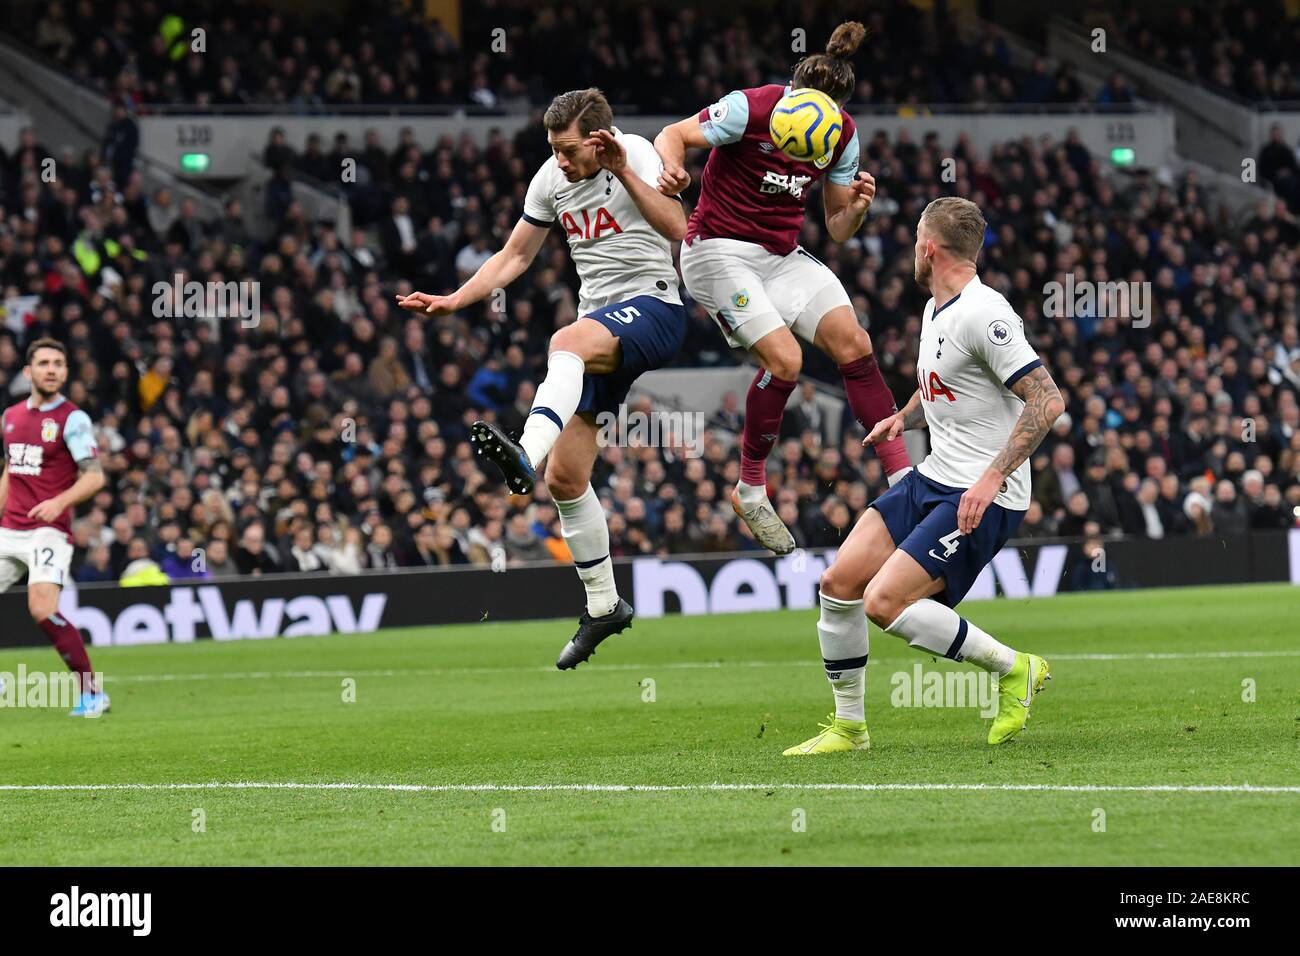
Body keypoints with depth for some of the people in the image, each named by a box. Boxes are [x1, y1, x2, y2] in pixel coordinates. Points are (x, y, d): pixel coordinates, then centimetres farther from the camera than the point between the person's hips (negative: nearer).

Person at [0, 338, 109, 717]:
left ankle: (92, 692, -11)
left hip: (48, 531, -6)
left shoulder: (73, 419, -6)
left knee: (43, 610, -21)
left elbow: (95, 476, -13)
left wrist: (60, 502, -28)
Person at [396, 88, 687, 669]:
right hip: (601, 327, 8)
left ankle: (525, 454, -63)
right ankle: (603, 605, 16)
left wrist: (625, 174, -31)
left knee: (567, 342, -40)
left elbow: (678, 229, -25)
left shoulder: (636, 154, -10)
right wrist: (453, 301, 7)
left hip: (653, 309, -8)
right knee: (564, 478, 3)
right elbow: (515, 257, 18)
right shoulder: (552, 178, 8)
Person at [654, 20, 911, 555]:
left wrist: (858, 206, -18)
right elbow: (673, 136, -13)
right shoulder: (752, 109, -19)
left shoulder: (842, 136, -2)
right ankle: (750, 491, -3)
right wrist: (671, 169, -35)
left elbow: (838, 230, 5)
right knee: (784, 360, -21)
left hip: (783, 256, 6)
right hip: (719, 251, -6)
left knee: (855, 345, -10)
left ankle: (901, 478, -6)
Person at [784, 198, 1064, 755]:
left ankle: (1014, 668, -4)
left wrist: (993, 477, -28)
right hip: (931, 480, 9)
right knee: (838, 583, 1)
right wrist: (905, 417, 11)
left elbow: (1047, 400, -23)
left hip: (983, 498, -9)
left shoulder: (982, 313, -18)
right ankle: (848, 726, 14)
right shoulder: (934, 310, 13)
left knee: (884, 603, -20)